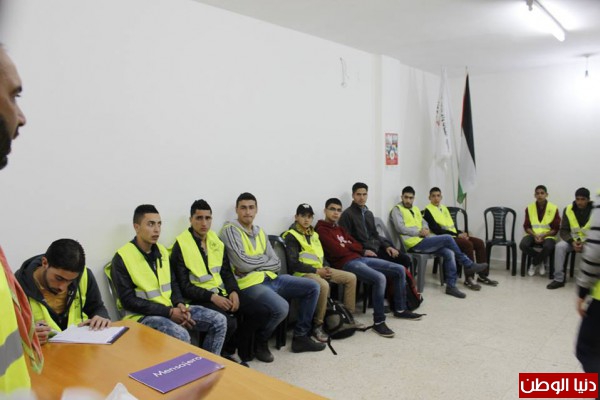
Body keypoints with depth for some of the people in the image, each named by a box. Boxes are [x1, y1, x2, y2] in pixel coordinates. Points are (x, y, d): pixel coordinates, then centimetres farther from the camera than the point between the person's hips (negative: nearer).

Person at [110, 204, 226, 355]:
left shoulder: (162, 251, 9)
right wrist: (168, 312, -19)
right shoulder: (122, 257, -11)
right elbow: (128, 300, -15)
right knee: (181, 335, -34)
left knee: (219, 321, -4)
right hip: (143, 315, -7)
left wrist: (179, 304, -6)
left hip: (172, 309, 7)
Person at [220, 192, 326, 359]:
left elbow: (276, 263, 10)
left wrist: (255, 262, -8)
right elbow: (243, 263, -18)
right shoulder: (230, 230, -7)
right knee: (281, 308, -33)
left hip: (270, 278, 8)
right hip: (249, 284, -8)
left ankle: (300, 337, 14)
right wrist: (264, 259, 1)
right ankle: (261, 341, -1)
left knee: (312, 287, 5)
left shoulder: (260, 232, 15)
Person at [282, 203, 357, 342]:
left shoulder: (313, 234, 17)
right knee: (323, 285, -38)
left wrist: (326, 268, 0)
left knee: (351, 277, 2)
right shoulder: (291, 236, -9)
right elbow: (294, 264, -17)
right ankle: (317, 325, -24)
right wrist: (317, 271, -18)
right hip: (304, 272, -9)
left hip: (320, 269, 9)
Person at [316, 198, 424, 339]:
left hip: (360, 258, 10)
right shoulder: (322, 230, -6)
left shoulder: (339, 228, 23)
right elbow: (338, 251, -16)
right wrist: (350, 246, 2)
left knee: (399, 270, 6)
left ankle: (400, 309, 20)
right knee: (379, 278, -33)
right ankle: (378, 322, -20)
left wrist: (345, 246, -4)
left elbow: (357, 245, 15)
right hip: (346, 263, -10)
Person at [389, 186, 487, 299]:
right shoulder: (397, 210, -2)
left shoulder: (415, 209, 24)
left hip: (423, 240, 8)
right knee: (447, 238, -16)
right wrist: (419, 232, -15)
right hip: (415, 243, -8)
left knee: (449, 253, -13)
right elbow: (400, 228, -13)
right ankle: (468, 265, 0)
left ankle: (451, 286, -7)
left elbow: (424, 222, 21)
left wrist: (425, 229, -2)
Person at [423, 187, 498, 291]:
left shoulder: (444, 208, 21)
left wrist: (461, 233, 0)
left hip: (454, 236, 8)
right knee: (468, 244, -29)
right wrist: (457, 234, -16)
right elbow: (437, 230, -15)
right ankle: (469, 279, -23)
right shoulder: (428, 211, -6)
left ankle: (483, 275, -1)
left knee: (479, 242, -8)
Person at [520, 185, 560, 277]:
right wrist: (535, 235, -15)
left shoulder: (554, 208, -1)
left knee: (548, 247, -36)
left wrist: (543, 235, -17)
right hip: (533, 234, 2)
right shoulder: (529, 208, 5)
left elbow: (555, 229, 0)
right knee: (523, 245, -30)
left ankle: (534, 264, -6)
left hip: (547, 235, -2)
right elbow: (526, 226, 5)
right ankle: (540, 261, -2)